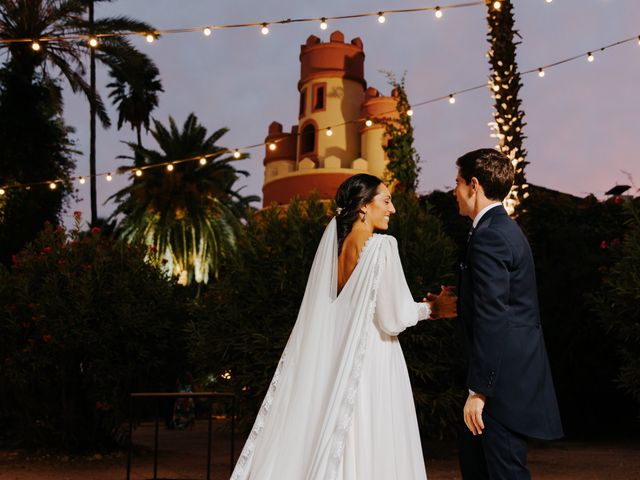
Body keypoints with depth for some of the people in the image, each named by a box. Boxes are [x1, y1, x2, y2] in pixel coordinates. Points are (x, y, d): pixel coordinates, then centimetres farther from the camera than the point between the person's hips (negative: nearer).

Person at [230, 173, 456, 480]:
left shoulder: (332, 241, 4)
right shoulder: (382, 246, -14)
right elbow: (394, 317, -12)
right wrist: (431, 308, 3)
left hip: (330, 359, 7)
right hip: (371, 363, -7)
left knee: (317, 440, 11)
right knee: (367, 450, 1)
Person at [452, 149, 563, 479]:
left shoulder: (489, 237, -18)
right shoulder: (506, 229, 14)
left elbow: (490, 320, -22)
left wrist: (478, 390, -21)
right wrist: (454, 303, 20)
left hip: (506, 380, -11)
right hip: (514, 374, 11)